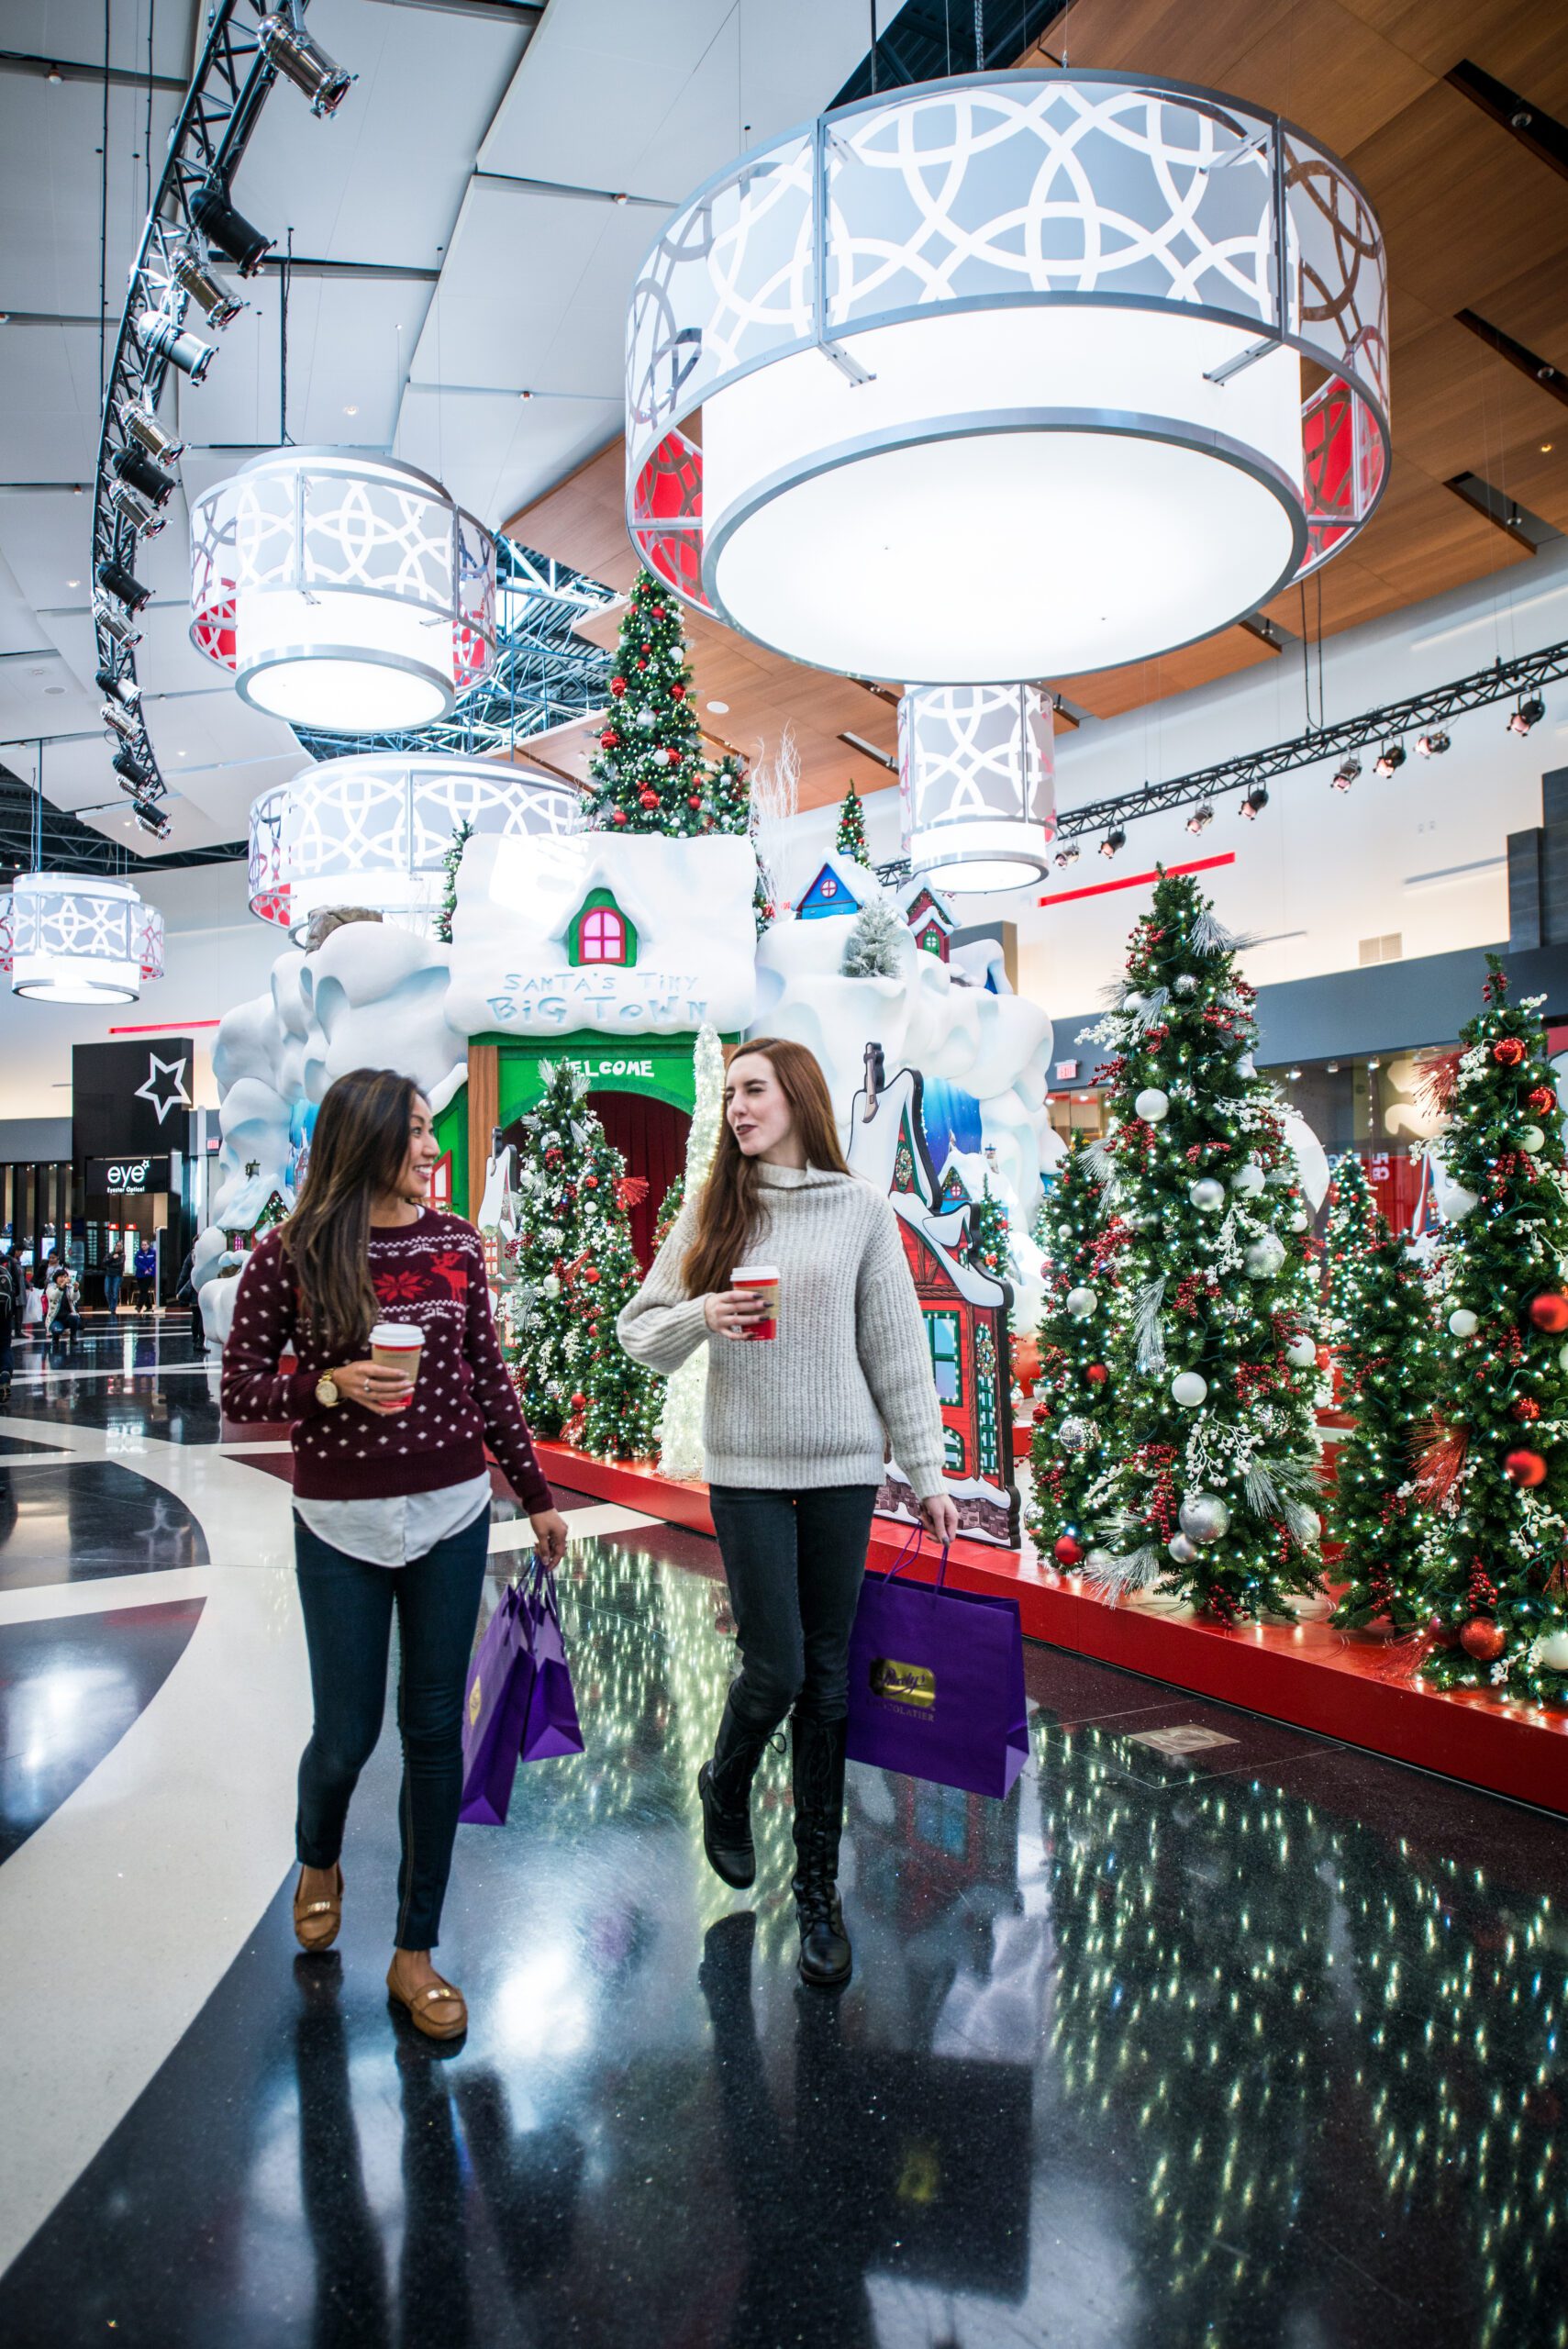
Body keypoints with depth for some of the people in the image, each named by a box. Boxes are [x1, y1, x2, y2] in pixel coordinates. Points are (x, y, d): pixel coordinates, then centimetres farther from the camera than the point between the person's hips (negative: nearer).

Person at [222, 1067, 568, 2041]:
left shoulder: (456, 1244, 2)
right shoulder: (291, 1256, -7)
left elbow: (490, 1380, 7)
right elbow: (241, 1387, -1)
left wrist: (538, 1496, 9)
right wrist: (329, 1386, -20)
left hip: (452, 1515, 2)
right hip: (342, 1524, -2)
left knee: (435, 1730, 8)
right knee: (348, 1733, 9)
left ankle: (415, 1951, 25)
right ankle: (318, 1864, 45)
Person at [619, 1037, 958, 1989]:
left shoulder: (861, 1209, 0)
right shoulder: (710, 1211, 3)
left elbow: (898, 1347, 2)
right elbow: (640, 1329, 5)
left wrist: (928, 1472, 1)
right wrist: (702, 1316, -16)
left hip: (843, 1467, 0)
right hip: (747, 1470, 0)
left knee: (829, 1678, 8)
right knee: (776, 1668, 0)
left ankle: (819, 1885, 24)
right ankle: (726, 1788, 34)